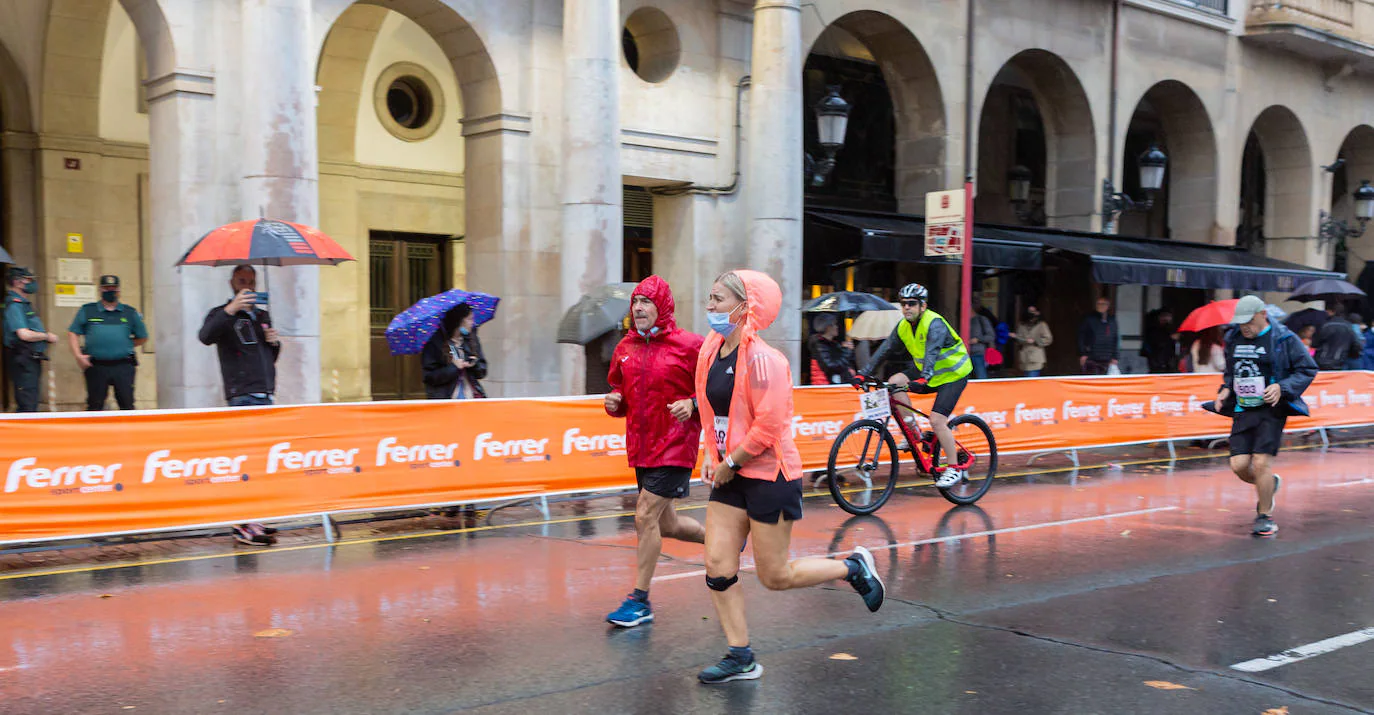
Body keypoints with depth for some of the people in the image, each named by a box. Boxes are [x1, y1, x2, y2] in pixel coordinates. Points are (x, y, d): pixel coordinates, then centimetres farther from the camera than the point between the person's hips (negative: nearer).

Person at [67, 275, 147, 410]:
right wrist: (78, 355, -3)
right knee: (94, 406, 5)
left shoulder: (130, 313, 13)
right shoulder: (87, 311, 11)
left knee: (127, 403, -4)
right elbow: (73, 333, 9)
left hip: (123, 367, 0)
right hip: (96, 367, 0)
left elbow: (142, 338, 18)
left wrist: (124, 347, 8)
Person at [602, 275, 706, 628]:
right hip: (641, 448, 7)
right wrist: (614, 401, -2)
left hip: (675, 446, -7)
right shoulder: (625, 347, 7)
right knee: (666, 525, 15)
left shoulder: (688, 345, -10)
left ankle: (639, 600, 0)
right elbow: (619, 388, 20)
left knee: (646, 517, -11)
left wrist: (692, 405, -21)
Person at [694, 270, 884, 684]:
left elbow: (768, 425, -22)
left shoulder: (761, 358, -20)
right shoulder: (712, 349, 6)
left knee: (774, 577, 2)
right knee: (717, 568, 2)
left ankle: (854, 567, 24)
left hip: (769, 475, -8)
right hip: (729, 475, 8)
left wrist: (729, 464, -14)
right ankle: (740, 659, 13)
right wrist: (712, 456, 6)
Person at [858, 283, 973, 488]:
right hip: (929, 374, 7)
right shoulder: (903, 326, -2)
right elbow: (885, 349, -5)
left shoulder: (934, 323, -24)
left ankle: (954, 468, -4)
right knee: (894, 382, -13)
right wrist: (864, 373, -13)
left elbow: (932, 351, -39)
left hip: (953, 375, -7)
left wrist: (923, 378, -55)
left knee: (937, 421, -18)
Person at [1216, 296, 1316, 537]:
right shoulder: (1233, 339, 9)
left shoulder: (1283, 339, -7)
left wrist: (1282, 387, -17)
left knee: (1261, 463, -12)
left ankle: (1265, 516, 7)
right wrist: (1225, 389, 5)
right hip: (1243, 410, 5)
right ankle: (1270, 484, 31)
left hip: (1272, 410, -5)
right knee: (1239, 465, -3)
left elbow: (1308, 369, -3)